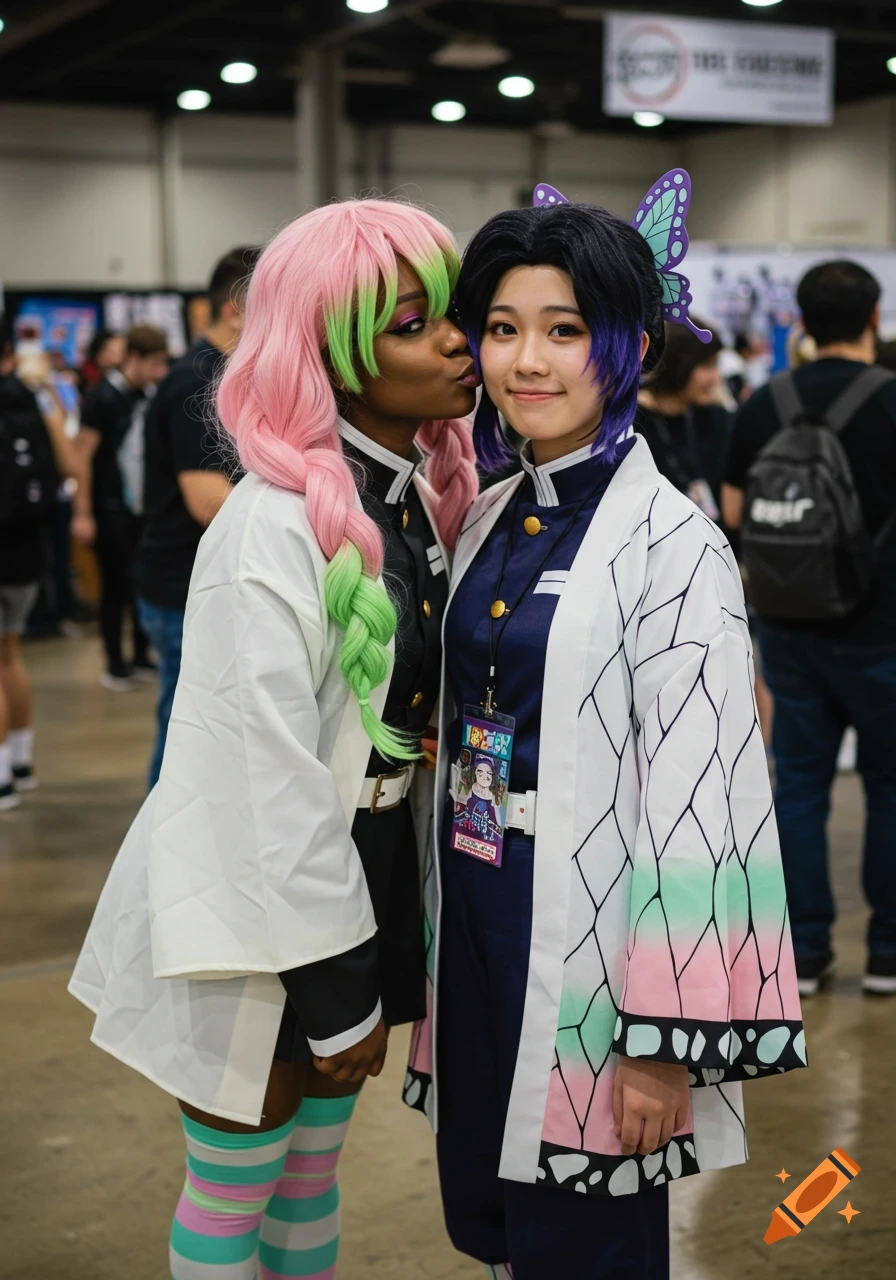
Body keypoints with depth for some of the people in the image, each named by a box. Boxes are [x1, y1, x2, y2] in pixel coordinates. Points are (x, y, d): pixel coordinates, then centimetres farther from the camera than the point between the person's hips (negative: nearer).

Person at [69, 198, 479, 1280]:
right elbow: (270, 772, -22)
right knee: (234, 1190, 11)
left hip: (368, 869, 7)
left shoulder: (421, 499, 4)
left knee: (315, 1165, 21)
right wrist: (338, 987, -18)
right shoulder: (277, 523, -22)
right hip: (260, 904, -7)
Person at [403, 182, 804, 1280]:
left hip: (583, 942, -7)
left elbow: (698, 800, -19)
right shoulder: (492, 518, 7)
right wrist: (438, 929, 15)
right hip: (475, 919, 7)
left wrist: (662, 1040, -18)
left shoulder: (671, 545, -16)